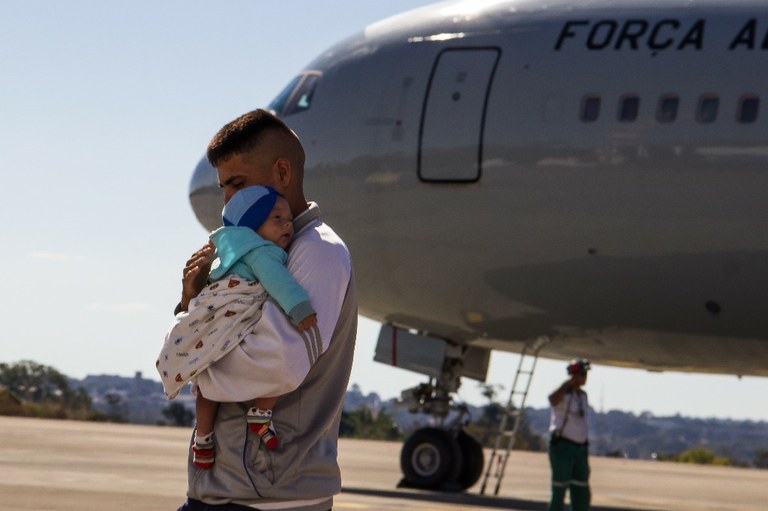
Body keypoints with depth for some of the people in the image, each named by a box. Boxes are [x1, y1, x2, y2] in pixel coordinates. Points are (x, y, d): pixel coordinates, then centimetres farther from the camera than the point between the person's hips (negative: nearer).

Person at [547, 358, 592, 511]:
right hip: (562, 445, -8)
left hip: (580, 447, 8)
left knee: (582, 494, 9)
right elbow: (553, 400, -36)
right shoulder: (563, 393, -9)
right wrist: (568, 382, -30)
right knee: (559, 492, -7)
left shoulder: (583, 395, 15)